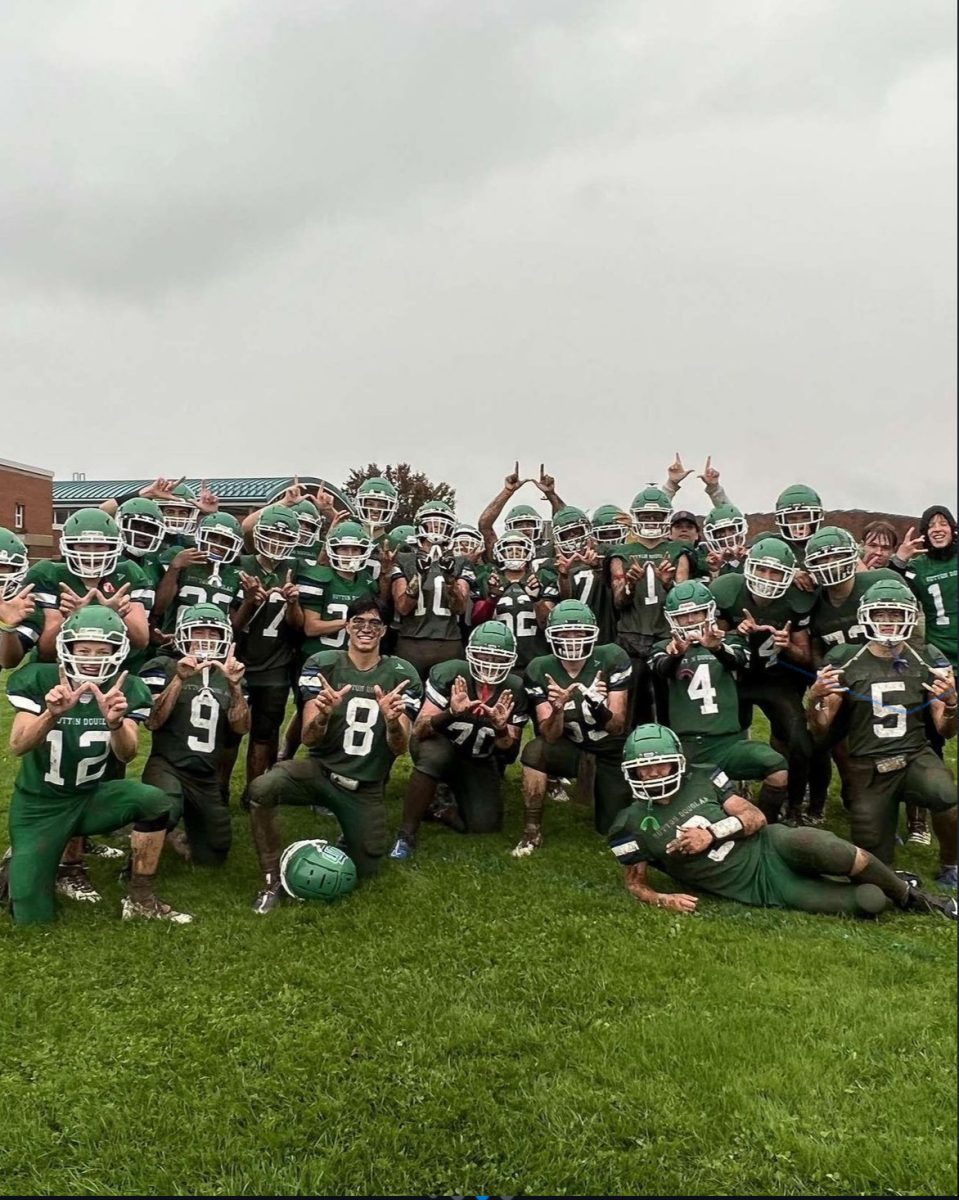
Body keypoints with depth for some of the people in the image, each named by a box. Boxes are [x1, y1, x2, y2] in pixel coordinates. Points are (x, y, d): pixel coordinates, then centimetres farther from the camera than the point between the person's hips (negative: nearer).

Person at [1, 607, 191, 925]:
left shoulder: (127, 689, -12)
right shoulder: (38, 679, -15)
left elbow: (126, 755, -24)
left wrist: (115, 722, -46)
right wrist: (51, 714, -44)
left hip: (94, 797, 1)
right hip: (39, 805, -1)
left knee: (154, 800, -30)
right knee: (32, 917, -5)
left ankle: (140, 899, -12)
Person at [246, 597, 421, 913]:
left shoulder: (401, 675, -5)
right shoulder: (323, 664, -7)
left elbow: (400, 748, -10)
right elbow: (309, 739, -12)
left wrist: (393, 720, -33)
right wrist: (323, 714, -35)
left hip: (367, 787, 2)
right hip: (321, 769, -1)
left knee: (365, 870, 4)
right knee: (262, 789, -30)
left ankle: (353, 834, 38)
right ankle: (273, 880, -10)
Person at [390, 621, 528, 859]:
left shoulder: (514, 691, -14)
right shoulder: (449, 674, -23)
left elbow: (508, 750, -8)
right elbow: (419, 731, -25)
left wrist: (501, 728, -30)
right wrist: (450, 713, -44)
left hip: (478, 762, 4)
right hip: (440, 746, -3)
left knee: (485, 825, -11)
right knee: (435, 755, -38)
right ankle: (406, 834, -23)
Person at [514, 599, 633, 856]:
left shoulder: (612, 658, -21)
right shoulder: (540, 670, -17)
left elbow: (617, 727, -21)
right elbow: (551, 736, -21)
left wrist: (600, 706, -43)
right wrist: (557, 709, -43)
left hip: (612, 751, 0)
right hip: (571, 747, 0)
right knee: (535, 751, -31)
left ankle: (596, 789, 34)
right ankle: (532, 831, -15)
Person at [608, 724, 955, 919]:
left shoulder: (702, 779, 1)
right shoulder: (632, 825, -3)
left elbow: (756, 817, 0)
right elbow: (635, 884, 5)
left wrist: (713, 832, -16)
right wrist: (663, 899, -16)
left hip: (768, 846, 2)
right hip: (762, 889, -2)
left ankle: (908, 896, -4)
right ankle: (887, 893, 18)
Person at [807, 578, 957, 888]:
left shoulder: (927, 660, 0)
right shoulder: (845, 661, -4)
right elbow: (820, 730, -2)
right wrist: (815, 699, -23)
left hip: (915, 756, 1)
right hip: (867, 768, 0)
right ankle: (882, 812, 32)